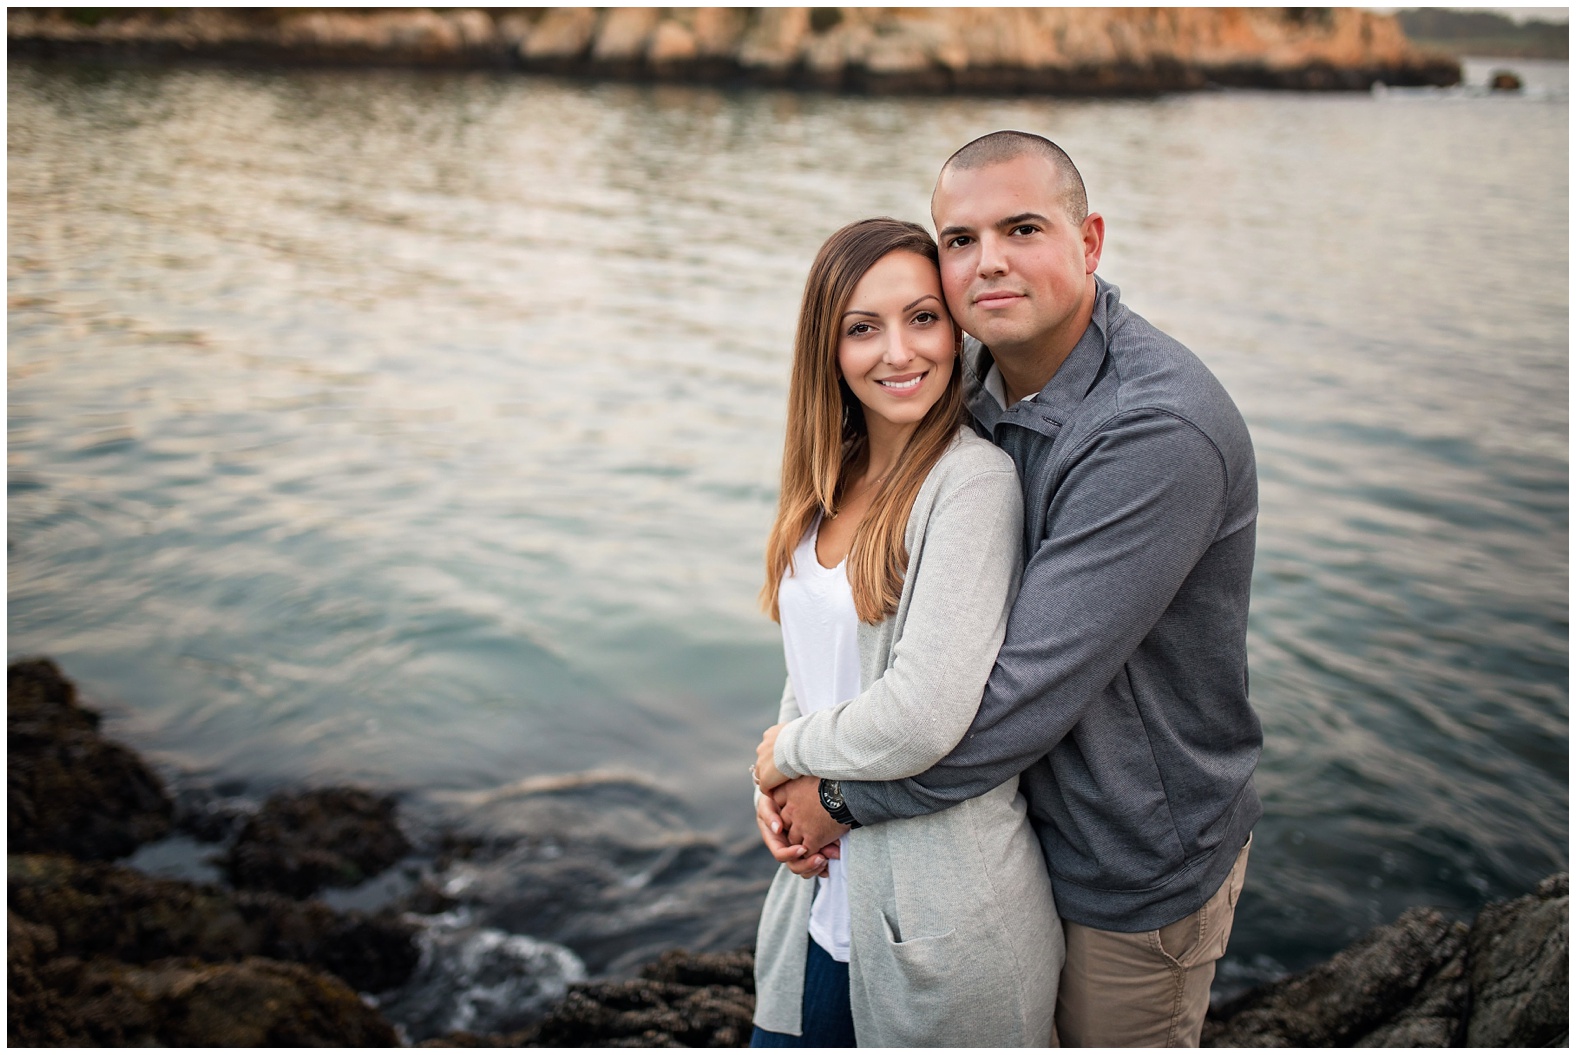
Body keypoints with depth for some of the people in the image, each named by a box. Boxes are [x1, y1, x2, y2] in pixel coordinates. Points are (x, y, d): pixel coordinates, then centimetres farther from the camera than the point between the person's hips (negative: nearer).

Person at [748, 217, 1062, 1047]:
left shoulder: (973, 480, -19)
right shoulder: (837, 479, 5)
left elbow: (924, 716, -26)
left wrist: (789, 749, -9)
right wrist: (778, 792, -4)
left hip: (939, 921, -7)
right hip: (826, 891, 7)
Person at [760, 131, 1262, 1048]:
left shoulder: (1159, 431, -31)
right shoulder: (976, 384, -4)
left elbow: (1032, 692, -31)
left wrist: (848, 797, -19)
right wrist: (799, 766, -9)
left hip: (1138, 857, -7)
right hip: (1013, 811, 7)